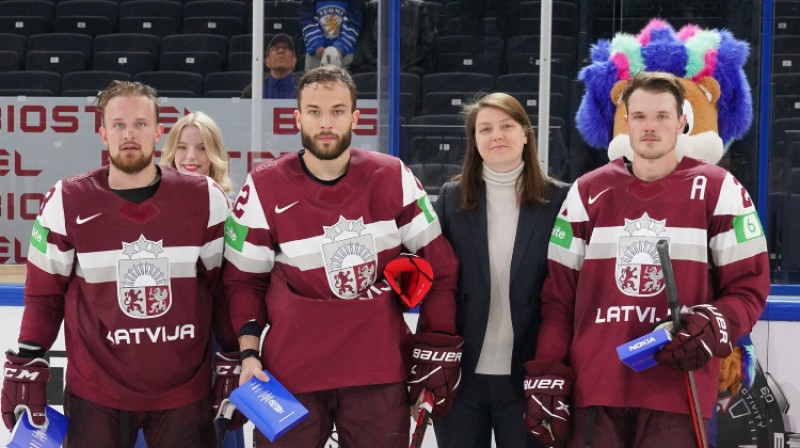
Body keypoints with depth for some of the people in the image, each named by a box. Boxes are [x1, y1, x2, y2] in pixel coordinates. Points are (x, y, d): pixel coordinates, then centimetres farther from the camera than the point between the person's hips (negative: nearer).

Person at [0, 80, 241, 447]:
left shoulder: (205, 199, -3)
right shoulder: (66, 203, -4)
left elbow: (225, 287, 4)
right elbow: (44, 294, 3)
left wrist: (234, 364, 4)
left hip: (184, 392, 1)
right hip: (95, 394, 0)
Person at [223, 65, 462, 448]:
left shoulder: (393, 178, -1)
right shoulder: (264, 188, -4)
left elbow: (437, 262, 5)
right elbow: (244, 279, 4)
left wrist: (437, 344, 1)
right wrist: (248, 353, -5)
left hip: (380, 370, 1)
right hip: (290, 372, -1)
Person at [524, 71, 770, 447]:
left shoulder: (719, 191, 2)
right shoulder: (587, 192, 8)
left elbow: (749, 286, 3)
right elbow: (558, 293, 9)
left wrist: (715, 327, -16)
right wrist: (546, 375, 2)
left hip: (679, 391, -2)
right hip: (593, 387, 2)